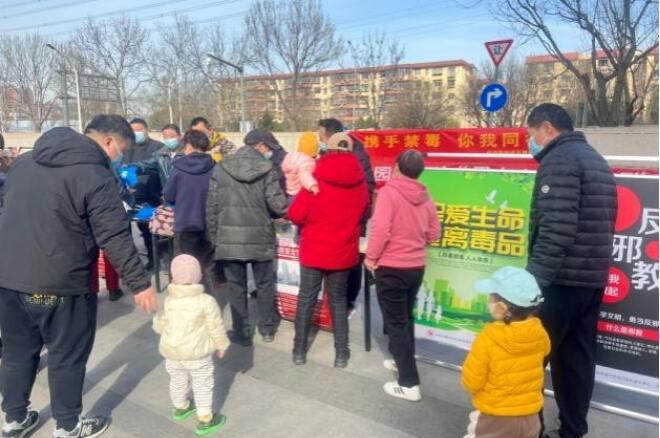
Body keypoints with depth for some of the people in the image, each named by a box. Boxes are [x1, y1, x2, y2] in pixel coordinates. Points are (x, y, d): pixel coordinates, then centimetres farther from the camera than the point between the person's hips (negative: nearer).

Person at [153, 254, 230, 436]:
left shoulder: (168, 301, -8)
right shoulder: (206, 301, -17)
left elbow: (160, 325, 5)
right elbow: (216, 328, -11)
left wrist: (157, 320, 28)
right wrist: (221, 345, 5)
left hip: (171, 352, 4)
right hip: (197, 353, -4)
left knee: (177, 381, 25)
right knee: (203, 385, 11)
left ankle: (180, 408, 48)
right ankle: (205, 420, 17)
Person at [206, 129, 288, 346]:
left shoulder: (221, 168, -1)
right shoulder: (267, 169, -8)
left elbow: (211, 206, 0)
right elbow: (278, 206, -12)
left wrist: (214, 237, 9)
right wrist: (269, 214, 13)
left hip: (229, 238, 1)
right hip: (261, 238, -1)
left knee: (236, 287, 12)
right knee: (265, 285, 17)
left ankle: (242, 333, 21)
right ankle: (267, 329, 30)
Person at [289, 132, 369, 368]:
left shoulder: (316, 179, -15)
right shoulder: (360, 184, -4)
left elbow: (296, 215, -13)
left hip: (314, 251, -2)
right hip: (343, 252, 3)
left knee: (306, 300, 13)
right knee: (338, 300, 17)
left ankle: (299, 351, 23)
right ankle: (341, 353, 19)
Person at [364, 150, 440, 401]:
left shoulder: (389, 191, -15)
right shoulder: (425, 197, 3)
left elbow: (381, 228, -25)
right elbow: (434, 233, 9)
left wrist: (371, 257, -13)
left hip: (391, 267, -6)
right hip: (417, 266, 6)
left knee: (395, 323, 3)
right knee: (406, 318, 23)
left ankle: (410, 384, 5)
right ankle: (403, 361, 40)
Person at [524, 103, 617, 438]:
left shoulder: (559, 160, -12)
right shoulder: (597, 160, 18)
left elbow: (556, 229, -23)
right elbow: (603, 224, 19)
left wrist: (534, 278, -23)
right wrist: (593, 264, 20)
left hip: (562, 279, -9)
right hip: (592, 278, 9)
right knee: (578, 358, 14)